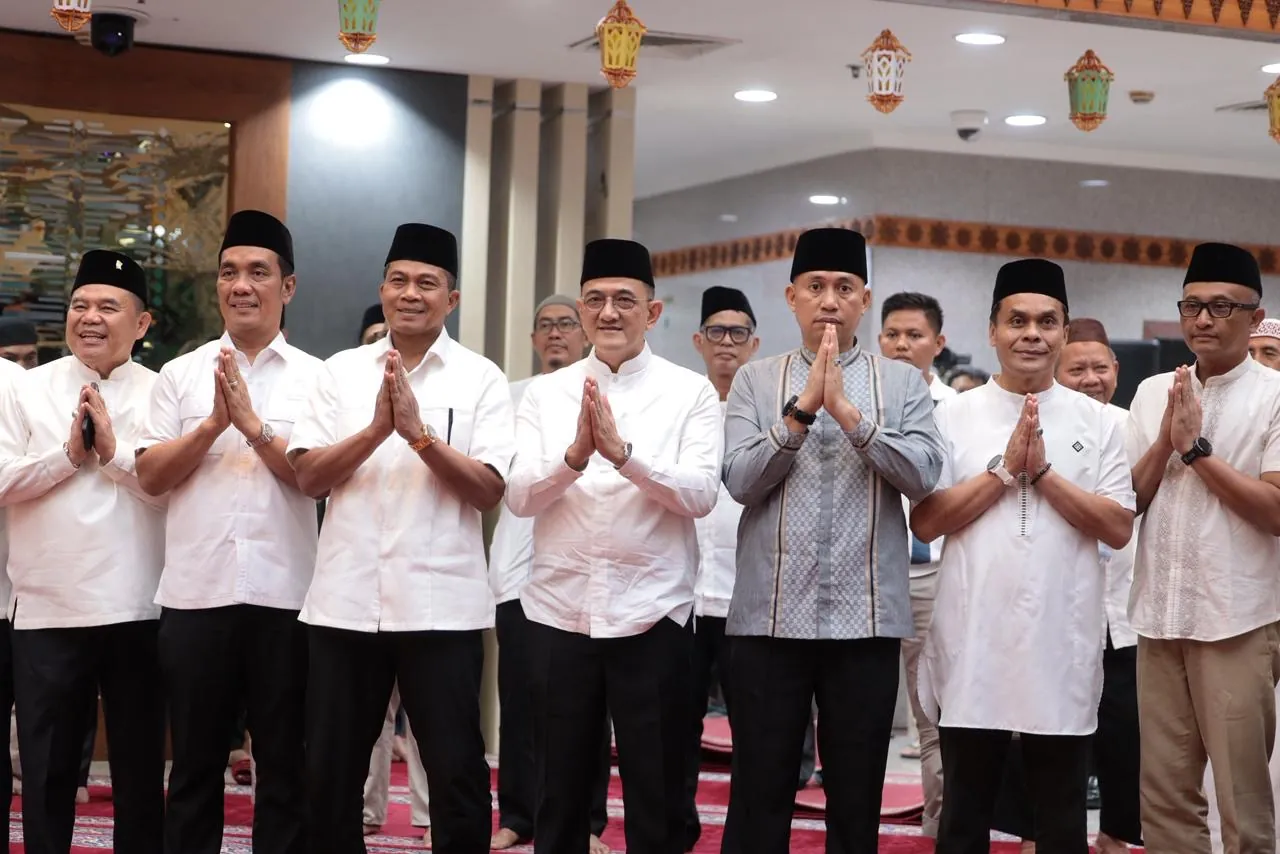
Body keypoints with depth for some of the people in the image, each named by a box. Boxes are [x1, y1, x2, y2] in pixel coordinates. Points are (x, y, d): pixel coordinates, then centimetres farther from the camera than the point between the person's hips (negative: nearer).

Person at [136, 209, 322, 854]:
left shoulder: (316, 378, 4)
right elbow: (150, 476, 1)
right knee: (194, 764, 11)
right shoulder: (181, 374, 9)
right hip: (195, 593, 1)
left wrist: (254, 425, -15)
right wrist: (213, 424, -11)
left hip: (284, 595, -1)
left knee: (285, 765, 7)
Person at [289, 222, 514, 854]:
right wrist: (376, 430, -15)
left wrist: (419, 432, -19)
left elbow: (489, 492, -7)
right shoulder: (342, 371, 8)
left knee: (456, 774, 3)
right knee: (330, 773, 11)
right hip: (345, 601, 3)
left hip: (441, 605, -2)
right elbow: (308, 477, 0)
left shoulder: (480, 378, 2)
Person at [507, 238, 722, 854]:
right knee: (559, 791, 13)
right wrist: (575, 454, -23)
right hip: (558, 611, 2)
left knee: (657, 794, 7)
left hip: (653, 615, -2)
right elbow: (520, 496, -4)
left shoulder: (691, 393, 0)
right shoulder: (544, 393, 6)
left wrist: (622, 450, -26)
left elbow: (700, 495, -12)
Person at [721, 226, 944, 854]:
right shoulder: (754, 382, 6)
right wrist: (802, 409, -15)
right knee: (759, 792, 5)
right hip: (770, 614, 0)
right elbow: (740, 480, -6)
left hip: (866, 616, 1)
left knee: (856, 795, 9)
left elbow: (922, 474, -8)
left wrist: (848, 412, -15)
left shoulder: (903, 384, 7)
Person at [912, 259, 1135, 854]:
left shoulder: (1096, 422, 5)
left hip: (1063, 648, 0)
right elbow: (925, 523, -4)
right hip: (973, 644, 0)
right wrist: (1005, 469, -12)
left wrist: (1043, 472, -12)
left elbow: (1119, 529, -2)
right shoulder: (954, 416, 3)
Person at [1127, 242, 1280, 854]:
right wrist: (1166, 441, -7)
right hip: (1159, 614, 5)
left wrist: (1197, 448, -13)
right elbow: (1127, 502, 8)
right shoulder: (1152, 392, 11)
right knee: (1163, 793, 9)